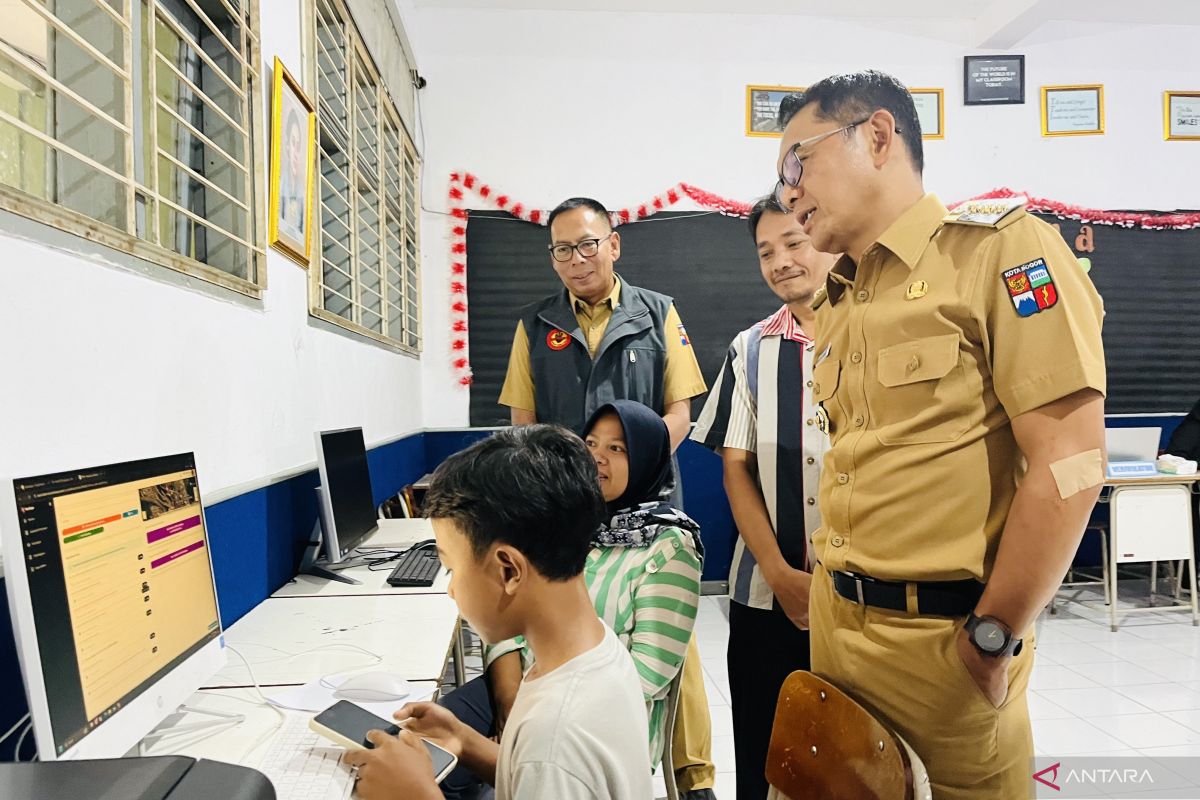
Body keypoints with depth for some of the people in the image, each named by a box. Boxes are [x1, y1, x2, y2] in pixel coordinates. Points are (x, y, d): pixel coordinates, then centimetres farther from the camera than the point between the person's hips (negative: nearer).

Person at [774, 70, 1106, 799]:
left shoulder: (997, 246, -11)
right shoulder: (839, 304, 11)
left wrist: (994, 640, -14)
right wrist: (830, 591, 7)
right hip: (837, 622, 7)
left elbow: (1070, 462, -17)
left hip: (941, 634, -6)